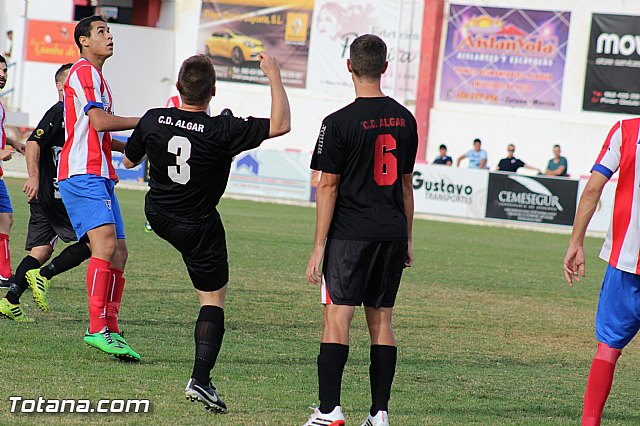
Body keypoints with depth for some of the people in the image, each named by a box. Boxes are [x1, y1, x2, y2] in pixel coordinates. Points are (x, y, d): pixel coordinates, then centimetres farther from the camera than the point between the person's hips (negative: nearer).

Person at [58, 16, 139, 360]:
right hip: (82, 174, -11)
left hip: (100, 176, 11)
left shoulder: (95, 76, 27)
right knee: (106, 240, -24)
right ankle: (97, 328, -29)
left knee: (118, 252, 5)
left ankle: (111, 332, 7)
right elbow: (99, 122, -18)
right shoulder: (84, 71, -6)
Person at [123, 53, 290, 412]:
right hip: (200, 228, -5)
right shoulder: (224, 130, -26)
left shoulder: (153, 120, -14)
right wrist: (274, 76, -15)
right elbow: (281, 125, -22)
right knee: (214, 299, 4)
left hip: (158, 216, 5)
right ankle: (200, 380, -5)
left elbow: (130, 161, 4)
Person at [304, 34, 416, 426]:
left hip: (351, 234, -5)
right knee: (381, 320, 9)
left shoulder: (340, 122, -9)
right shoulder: (405, 119, 8)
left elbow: (328, 187, -7)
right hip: (392, 233, 5)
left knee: (337, 317, -5)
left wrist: (319, 248, -4)